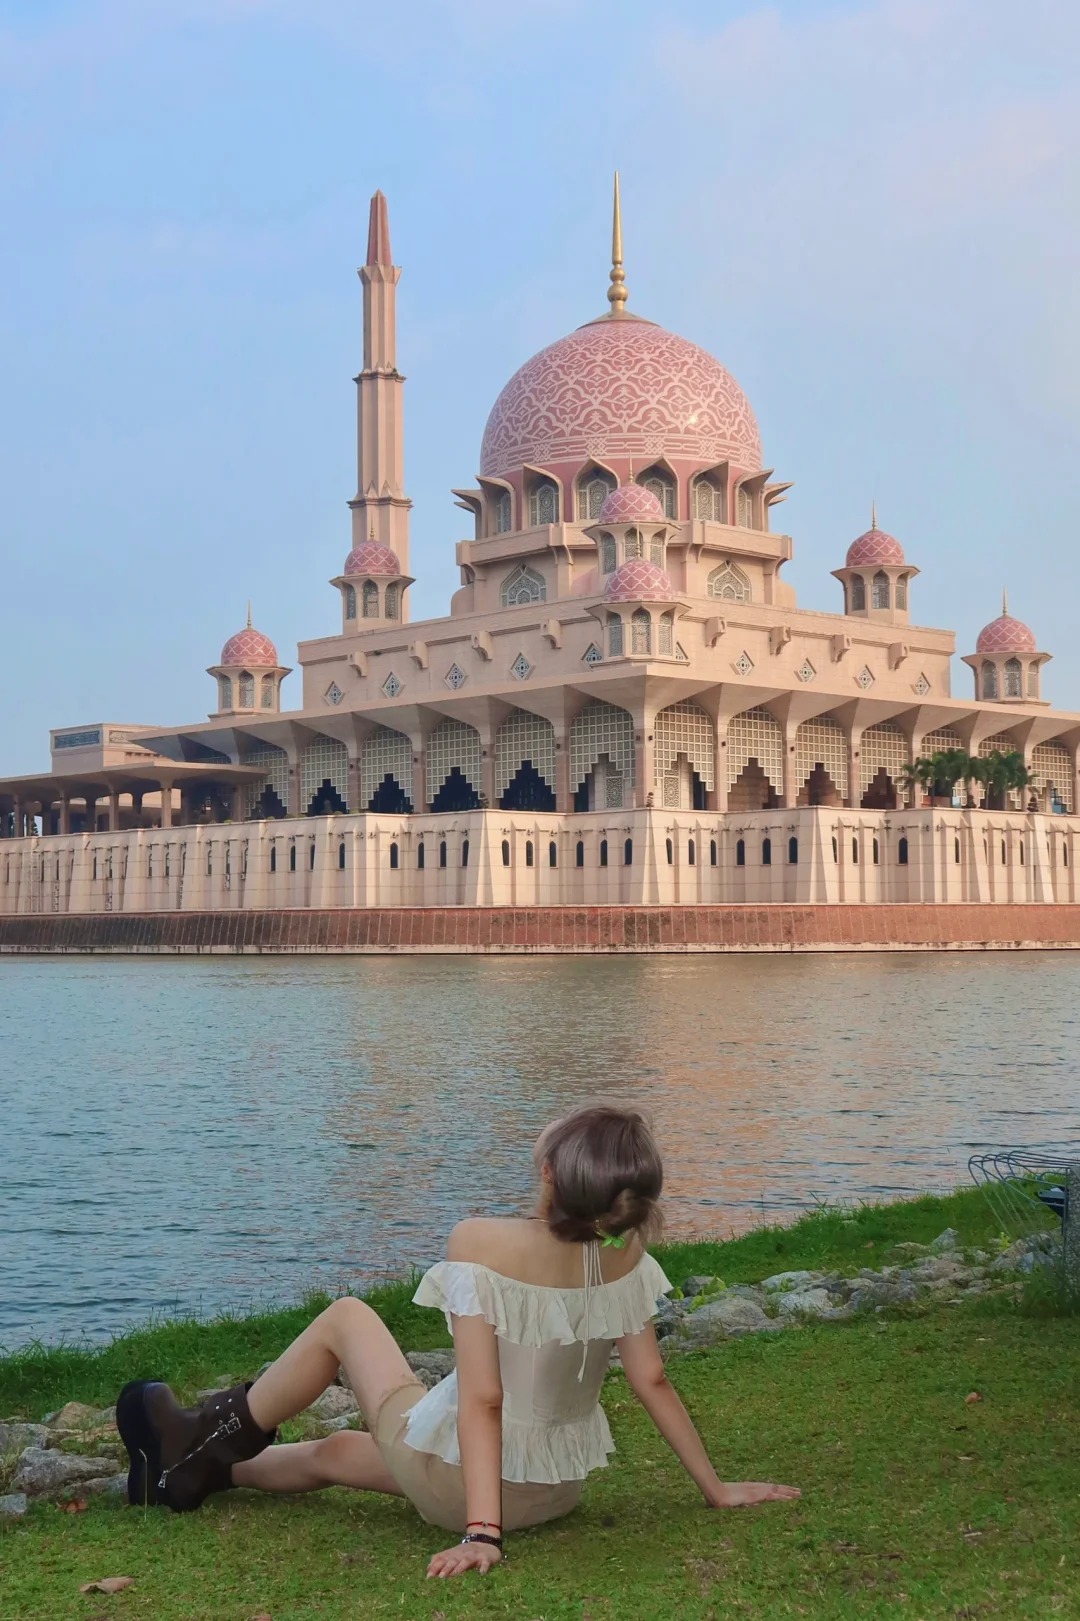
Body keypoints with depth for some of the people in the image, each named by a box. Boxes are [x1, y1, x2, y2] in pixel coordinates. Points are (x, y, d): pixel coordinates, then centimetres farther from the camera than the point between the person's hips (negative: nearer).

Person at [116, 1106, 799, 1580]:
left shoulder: (483, 1243, -28)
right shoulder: (623, 1255, -12)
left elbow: (481, 1399, -28)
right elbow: (653, 1382, -8)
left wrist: (480, 1532, -26)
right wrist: (715, 1486, 2)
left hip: (460, 1482, -5)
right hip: (558, 1491, 6)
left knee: (345, 1319, 16)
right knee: (333, 1451, 28)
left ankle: (216, 1435, 34)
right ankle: (196, 1466, 47)